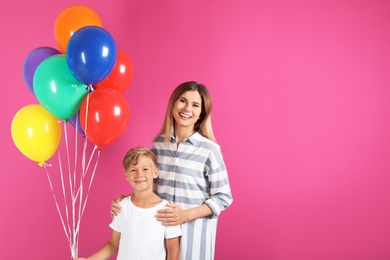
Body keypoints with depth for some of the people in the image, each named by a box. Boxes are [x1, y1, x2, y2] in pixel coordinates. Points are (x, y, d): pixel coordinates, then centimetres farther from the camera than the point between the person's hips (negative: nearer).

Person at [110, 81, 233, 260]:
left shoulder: (209, 149, -11)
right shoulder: (158, 144, 2)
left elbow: (223, 197, -8)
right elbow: (149, 185, 11)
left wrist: (186, 215, -17)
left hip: (194, 230, -3)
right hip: (160, 227, 4)